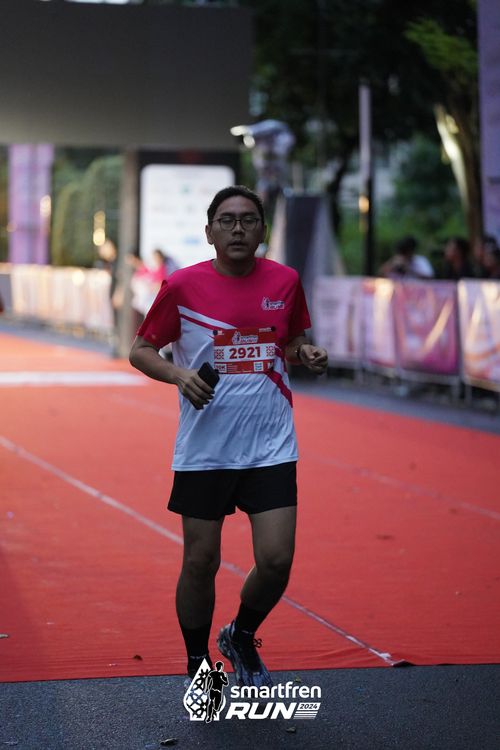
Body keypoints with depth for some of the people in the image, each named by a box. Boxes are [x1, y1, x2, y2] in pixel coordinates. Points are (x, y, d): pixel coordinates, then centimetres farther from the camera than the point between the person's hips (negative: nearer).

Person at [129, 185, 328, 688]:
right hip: (203, 449, -1)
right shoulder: (183, 285, -4)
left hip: (270, 447, 2)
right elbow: (141, 350, 4)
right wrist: (179, 374, -15)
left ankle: (241, 638, 25)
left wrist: (306, 355, -4)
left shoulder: (285, 282, 3)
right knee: (200, 563, 3)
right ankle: (198, 666, 26)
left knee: (276, 560, -6)